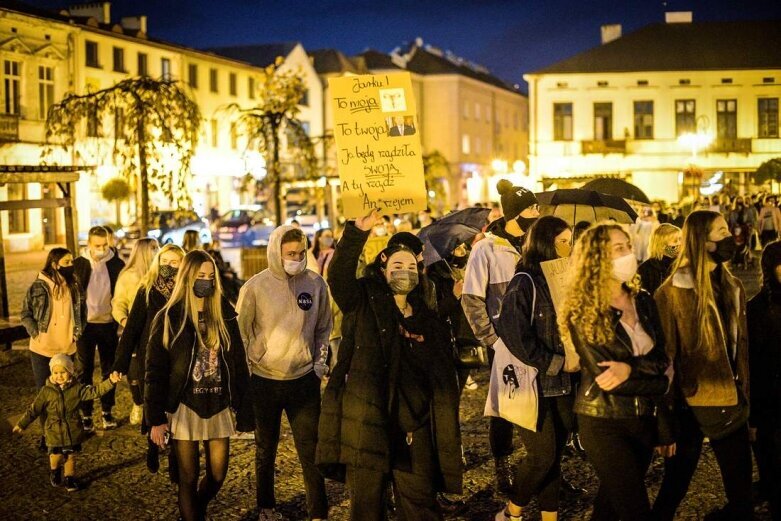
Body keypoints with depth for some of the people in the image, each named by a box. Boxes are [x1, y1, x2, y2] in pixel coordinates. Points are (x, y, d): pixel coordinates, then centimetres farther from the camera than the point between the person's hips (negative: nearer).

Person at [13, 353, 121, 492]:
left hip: (73, 432, 1)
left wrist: (110, 381, -30)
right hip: (54, 433, -1)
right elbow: (34, 410, -1)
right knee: (55, 457, 5)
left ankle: (69, 478, 32)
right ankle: (55, 472, 37)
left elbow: (95, 391, -16)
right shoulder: (46, 391, -7)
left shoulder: (77, 389, -7)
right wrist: (21, 424, -1)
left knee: (71, 457, 12)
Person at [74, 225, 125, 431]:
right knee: (86, 371, 6)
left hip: (108, 324, 1)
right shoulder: (78, 264, -3)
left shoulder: (117, 264, -2)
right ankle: (86, 414, 13)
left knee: (109, 370, 9)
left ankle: (107, 412, 19)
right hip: (86, 324, -1)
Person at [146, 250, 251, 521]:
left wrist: (242, 406, 2)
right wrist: (156, 419, -10)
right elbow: (155, 372, -6)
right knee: (189, 479, 3)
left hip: (218, 406, 3)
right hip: (185, 408, -3)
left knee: (217, 476, 10)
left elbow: (239, 363, 6)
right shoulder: (169, 319, -5)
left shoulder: (224, 314, 4)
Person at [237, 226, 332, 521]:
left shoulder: (316, 284, -4)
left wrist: (320, 362, 3)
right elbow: (241, 330, -1)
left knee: (311, 449, 2)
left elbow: (324, 328, 9)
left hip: (304, 379, 1)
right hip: (264, 380, -1)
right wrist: (248, 368, -3)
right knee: (266, 449, 15)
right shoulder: (255, 287, -9)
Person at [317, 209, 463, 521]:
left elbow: (444, 384, 13)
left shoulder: (429, 322, 12)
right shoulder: (364, 304, 4)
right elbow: (338, 276, -17)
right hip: (366, 425, -2)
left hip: (414, 429, 3)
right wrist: (358, 233, -30)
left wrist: (449, 441, 9)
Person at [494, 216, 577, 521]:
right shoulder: (525, 282, -10)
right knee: (542, 455, -5)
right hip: (535, 382, -7)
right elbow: (514, 332, -19)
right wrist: (550, 362, -17)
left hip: (563, 382, 7)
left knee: (554, 455, 9)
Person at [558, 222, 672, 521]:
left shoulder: (643, 301, 5)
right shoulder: (582, 313, -13)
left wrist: (631, 368, -20)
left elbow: (662, 359, -1)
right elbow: (605, 379, -18)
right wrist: (658, 382, -12)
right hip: (603, 423, -5)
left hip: (644, 419, 5)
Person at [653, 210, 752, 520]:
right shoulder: (671, 293, -11)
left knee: (740, 488, 9)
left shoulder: (733, 287, 7)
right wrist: (664, 408, -9)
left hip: (729, 401, 5)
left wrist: (744, 393, 8)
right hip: (688, 403, -5)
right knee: (675, 485, 9)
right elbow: (664, 355, -9)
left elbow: (740, 344, 12)